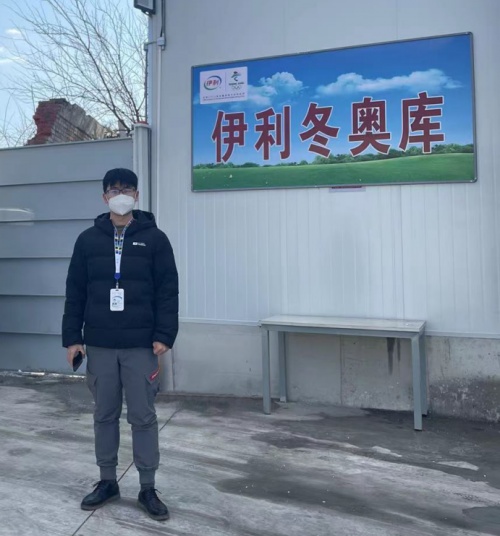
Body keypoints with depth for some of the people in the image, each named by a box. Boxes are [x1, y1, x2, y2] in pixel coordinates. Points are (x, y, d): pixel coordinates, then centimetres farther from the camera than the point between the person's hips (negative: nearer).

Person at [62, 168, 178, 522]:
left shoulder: (154, 238, 0)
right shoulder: (88, 240, 7)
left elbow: (168, 291, -3)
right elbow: (75, 292, 7)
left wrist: (164, 336, -11)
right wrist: (72, 337, 2)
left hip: (141, 346, -2)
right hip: (99, 345, 3)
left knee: (143, 417, 3)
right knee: (105, 415, 12)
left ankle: (148, 489, 17)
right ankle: (108, 482, 28)